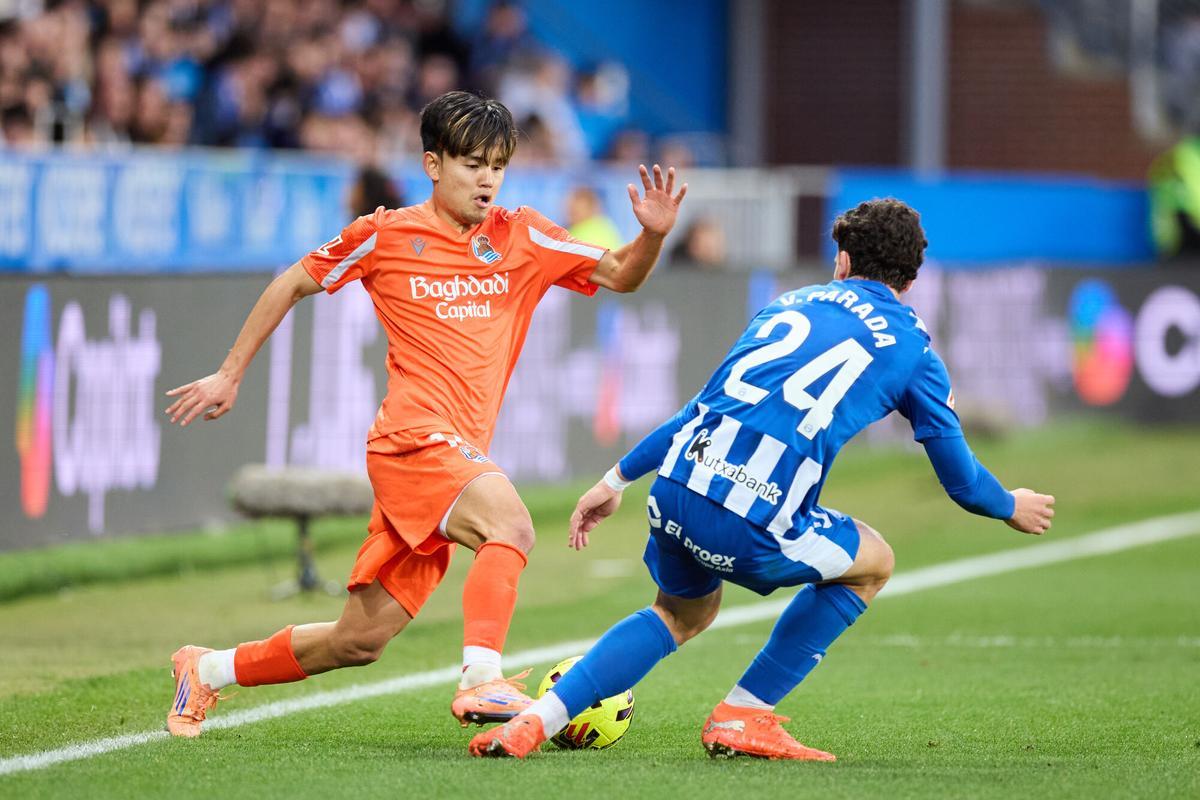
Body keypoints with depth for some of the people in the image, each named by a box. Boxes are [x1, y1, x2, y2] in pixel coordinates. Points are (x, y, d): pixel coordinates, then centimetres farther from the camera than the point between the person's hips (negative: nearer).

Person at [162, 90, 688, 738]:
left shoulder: (522, 239, 11)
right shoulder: (386, 236, 2)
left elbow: (619, 276, 11)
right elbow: (292, 285, 14)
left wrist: (652, 235, -10)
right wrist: (229, 375, 15)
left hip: (458, 454, 5)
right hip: (415, 438, -5)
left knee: (359, 642, 9)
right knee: (509, 523, -34)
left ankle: (209, 670, 27)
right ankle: (481, 682, -45)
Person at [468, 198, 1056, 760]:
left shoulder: (795, 302, 25)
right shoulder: (911, 348, 14)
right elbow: (961, 481, 21)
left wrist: (615, 481, 34)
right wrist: (1012, 507, 42)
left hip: (676, 485, 5)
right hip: (755, 525, -5)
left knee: (681, 615, 32)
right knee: (872, 562, 23)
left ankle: (533, 722, 16)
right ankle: (742, 718, 19)